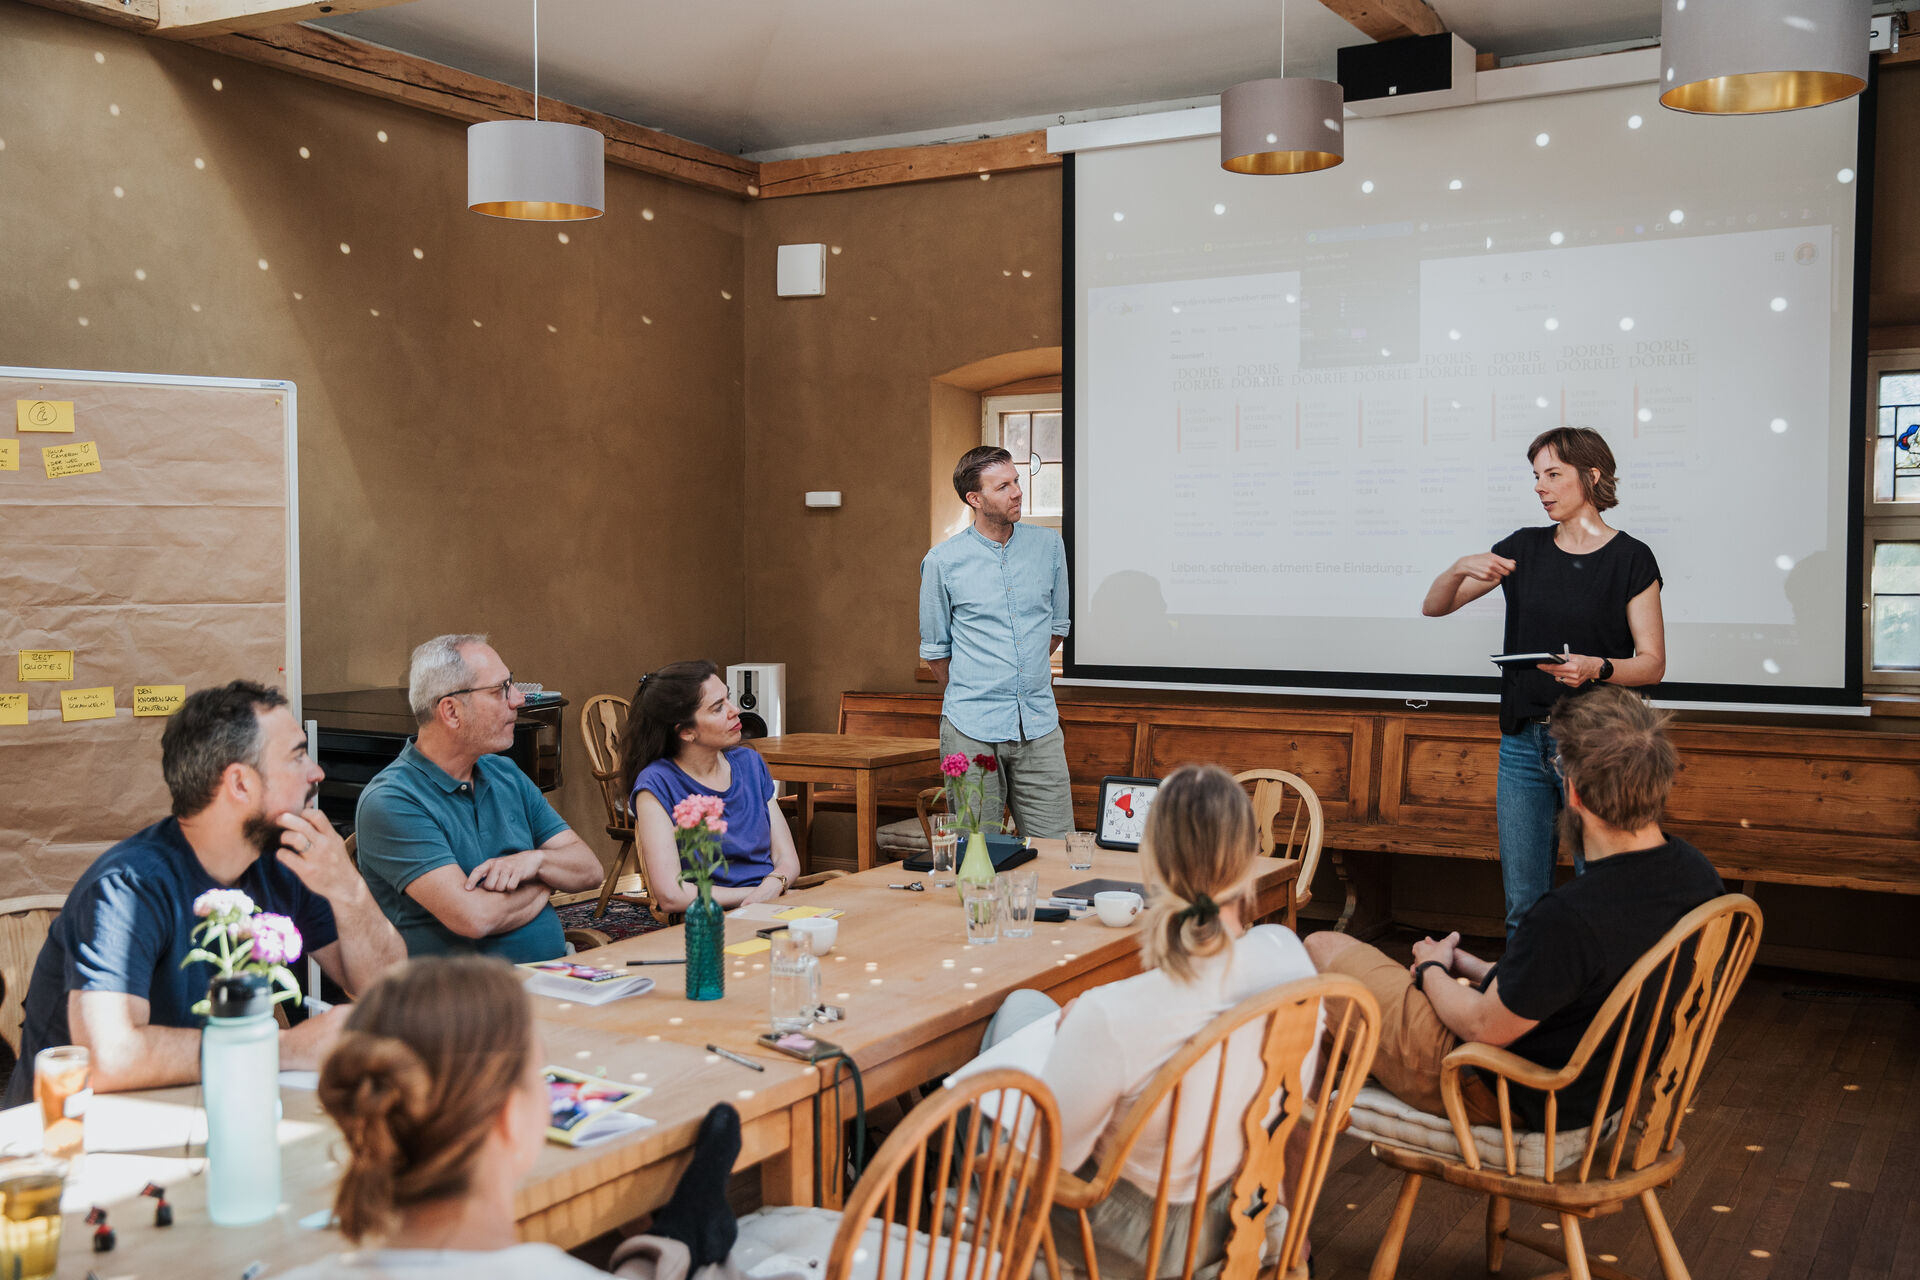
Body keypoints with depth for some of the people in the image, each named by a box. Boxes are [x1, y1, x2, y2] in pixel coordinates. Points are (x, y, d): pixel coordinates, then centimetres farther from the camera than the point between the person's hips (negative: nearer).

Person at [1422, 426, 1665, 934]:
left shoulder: (1630, 558, -2)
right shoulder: (1523, 548, 9)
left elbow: (1652, 663, -4)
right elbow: (1433, 607, 9)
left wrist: (1597, 667, -23)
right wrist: (1460, 569, -12)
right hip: (1523, 742, 4)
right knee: (1523, 902, 7)